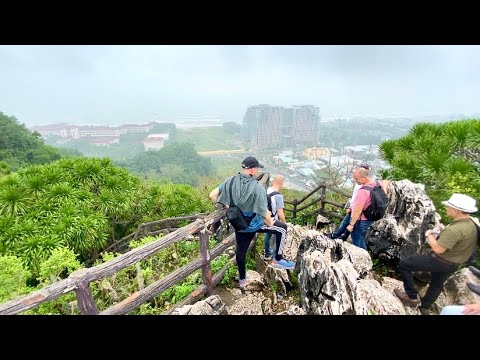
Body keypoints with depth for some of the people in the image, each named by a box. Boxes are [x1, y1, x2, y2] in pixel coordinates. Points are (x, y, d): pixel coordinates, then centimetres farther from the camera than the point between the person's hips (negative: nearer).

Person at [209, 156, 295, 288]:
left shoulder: (230, 181, -10)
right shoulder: (257, 188, -26)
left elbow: (212, 195, -7)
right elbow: (265, 213, -26)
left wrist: (225, 206, 7)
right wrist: (269, 223, -4)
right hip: (253, 224, -6)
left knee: (241, 250, 24)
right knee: (282, 228, 11)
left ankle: (242, 279, 44)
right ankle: (278, 259, 21)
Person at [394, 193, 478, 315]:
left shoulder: (455, 229, -32)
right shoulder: (471, 225, -2)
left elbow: (438, 249, -31)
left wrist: (429, 235, -15)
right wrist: (438, 236, 7)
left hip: (440, 261, -9)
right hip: (453, 264, 9)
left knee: (403, 264, -4)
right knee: (437, 285, 27)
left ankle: (412, 297, 5)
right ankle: (424, 307, 47)